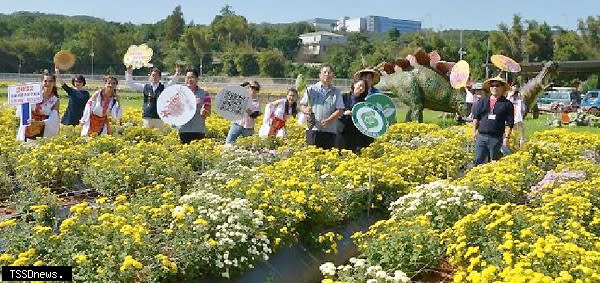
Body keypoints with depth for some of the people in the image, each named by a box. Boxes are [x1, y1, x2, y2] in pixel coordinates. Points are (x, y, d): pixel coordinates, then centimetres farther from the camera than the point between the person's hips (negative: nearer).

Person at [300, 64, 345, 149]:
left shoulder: (336, 92, 11)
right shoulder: (311, 89, 11)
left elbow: (340, 111, 3)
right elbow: (302, 105, 11)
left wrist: (328, 120, -12)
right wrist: (306, 111, -13)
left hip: (330, 130, 1)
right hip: (313, 129, 0)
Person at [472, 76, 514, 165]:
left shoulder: (507, 104, 3)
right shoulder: (482, 101, 11)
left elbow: (510, 123, 1)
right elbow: (476, 117, 15)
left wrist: (507, 137, -6)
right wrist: (474, 131, 8)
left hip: (497, 138, -2)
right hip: (481, 136, 2)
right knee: (478, 161, 0)